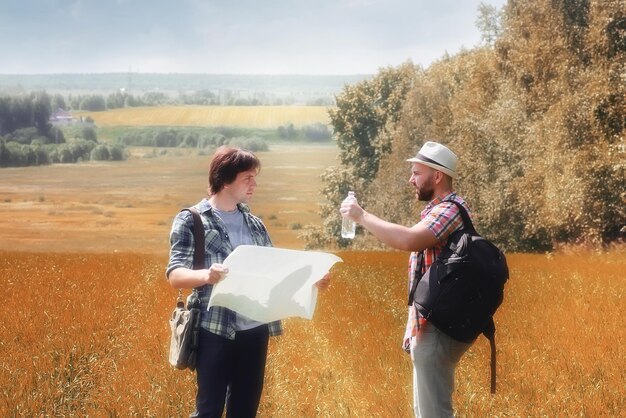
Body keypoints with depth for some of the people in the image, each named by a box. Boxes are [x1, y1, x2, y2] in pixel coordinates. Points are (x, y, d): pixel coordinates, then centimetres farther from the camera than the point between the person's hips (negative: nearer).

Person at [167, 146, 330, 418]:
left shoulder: (254, 223, 12)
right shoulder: (191, 221, -5)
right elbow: (175, 274, -13)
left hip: (255, 330, 6)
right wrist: (206, 275, -33)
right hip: (216, 331, -6)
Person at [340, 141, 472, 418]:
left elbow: (408, 240, -33)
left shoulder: (449, 211, -15)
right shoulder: (438, 211, 18)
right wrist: (413, 328, 21)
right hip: (429, 326, 11)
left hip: (438, 330, -11)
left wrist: (361, 216, -22)